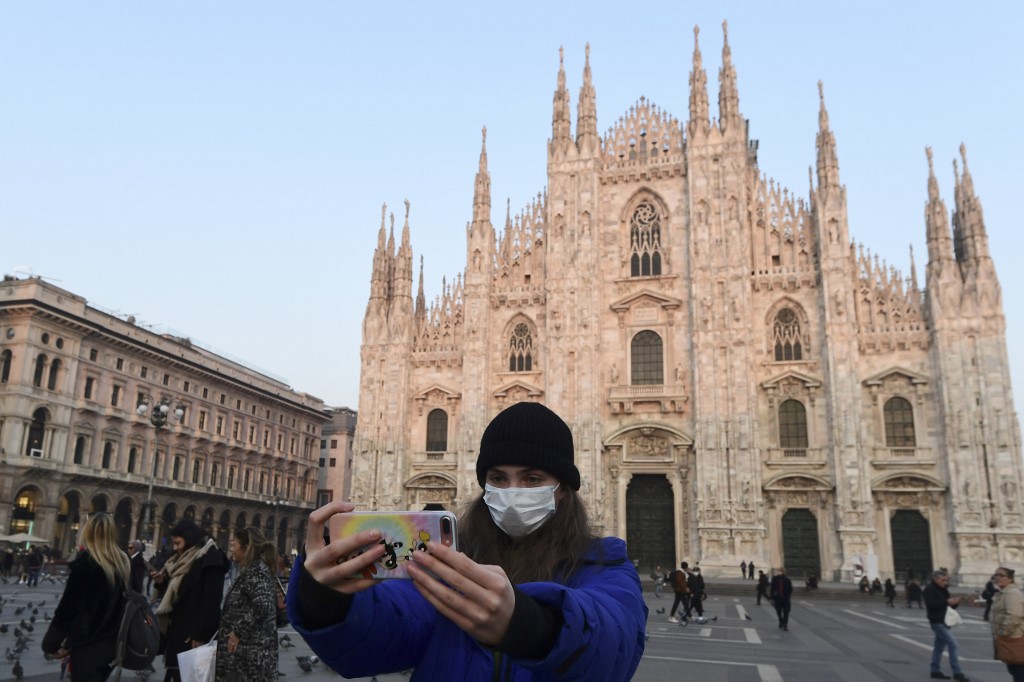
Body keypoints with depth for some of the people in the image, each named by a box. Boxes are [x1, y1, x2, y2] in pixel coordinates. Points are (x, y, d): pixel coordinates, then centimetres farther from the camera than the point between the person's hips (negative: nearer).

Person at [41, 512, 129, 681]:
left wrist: (51, 643, -1)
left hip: (87, 645, -6)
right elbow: (124, 604, 9)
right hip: (113, 644, 6)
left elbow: (68, 605, -10)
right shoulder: (123, 563, 6)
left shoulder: (85, 561, -10)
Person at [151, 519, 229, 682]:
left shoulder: (211, 558, -11)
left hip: (194, 633, -8)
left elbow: (211, 601, -17)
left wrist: (200, 634, -20)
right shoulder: (182, 559, 18)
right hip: (177, 628, 8)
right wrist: (162, 582, 3)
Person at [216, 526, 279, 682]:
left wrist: (238, 632, -20)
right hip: (248, 649, 9)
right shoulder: (251, 570, 16)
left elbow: (263, 606, -27)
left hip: (251, 650, -9)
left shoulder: (256, 572, -14)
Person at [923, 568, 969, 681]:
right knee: (953, 644, -13)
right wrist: (947, 602, -26)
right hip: (937, 622, -9)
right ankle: (957, 672, -10)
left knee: (939, 646, 13)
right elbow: (931, 604, -23)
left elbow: (948, 605, 16)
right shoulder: (930, 589, -12)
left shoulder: (943, 589, 16)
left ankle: (935, 670, 21)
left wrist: (955, 602, -5)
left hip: (943, 621, 9)